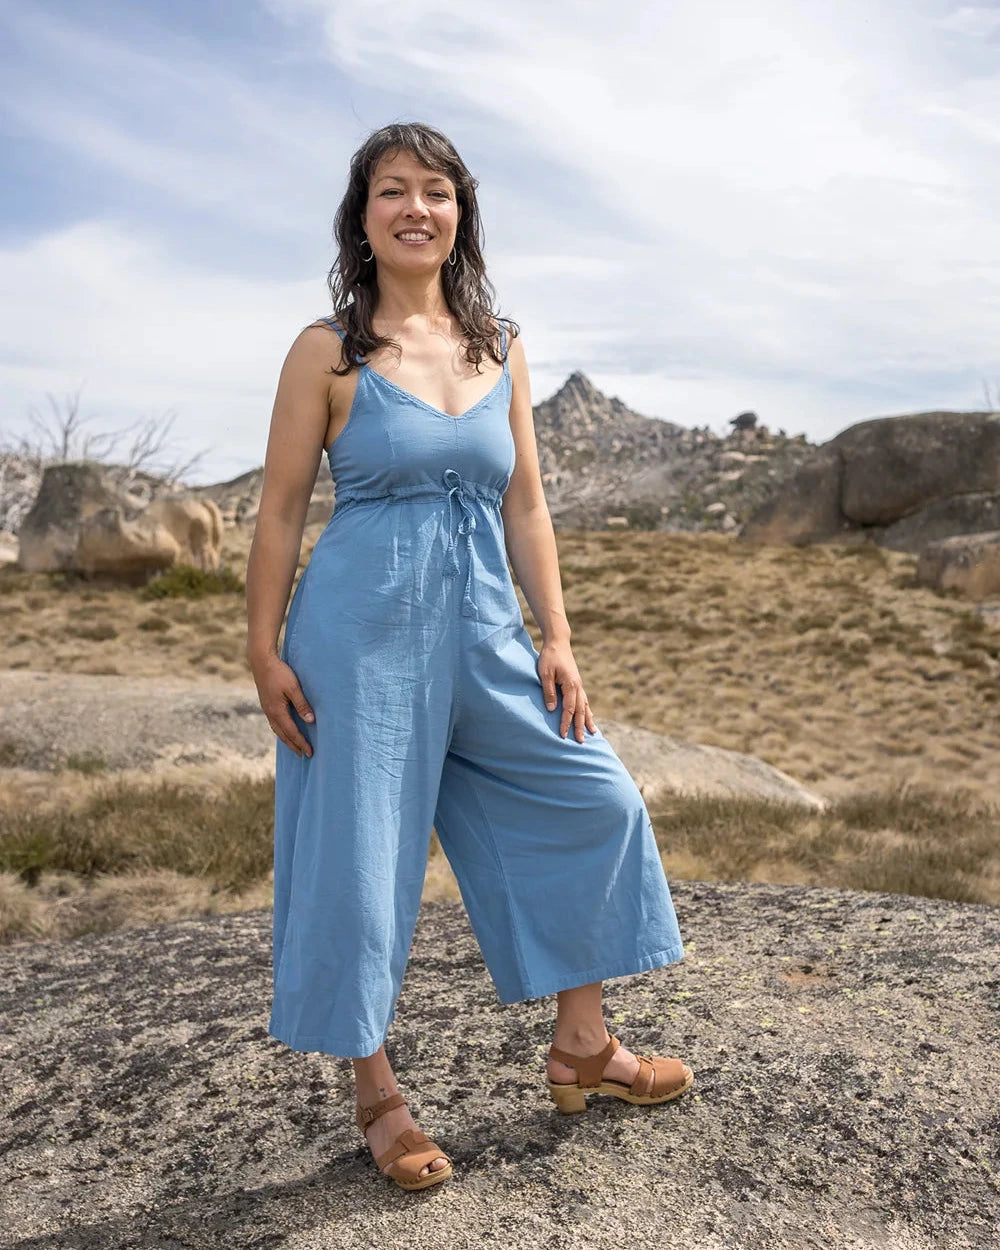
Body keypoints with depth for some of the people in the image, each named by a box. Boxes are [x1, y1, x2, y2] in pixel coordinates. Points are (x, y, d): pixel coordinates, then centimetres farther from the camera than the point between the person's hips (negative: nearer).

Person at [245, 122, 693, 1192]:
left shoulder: (501, 348, 9)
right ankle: (378, 1095, 25)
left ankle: (581, 1048, 26)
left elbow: (525, 506, 10)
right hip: (363, 629, -4)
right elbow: (280, 509, -2)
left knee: (596, 801, 7)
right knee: (359, 854, 3)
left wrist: (556, 638, 5)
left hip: (483, 631, 5)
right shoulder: (327, 351, -3)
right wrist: (265, 651, -6)